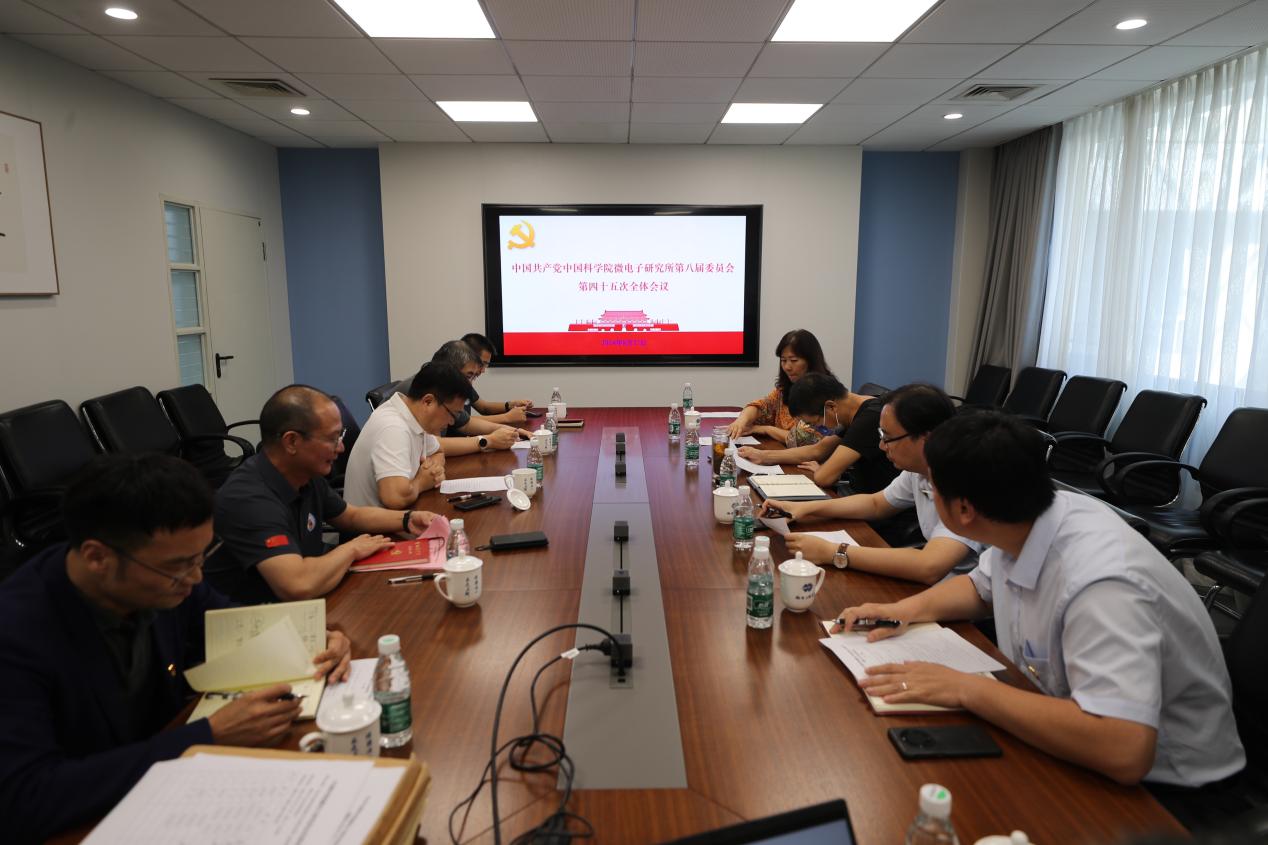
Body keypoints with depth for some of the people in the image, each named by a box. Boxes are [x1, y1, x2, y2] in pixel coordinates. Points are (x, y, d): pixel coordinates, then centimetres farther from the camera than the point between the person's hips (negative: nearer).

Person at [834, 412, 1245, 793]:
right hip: (1080, 738, 7)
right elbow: (981, 587, 13)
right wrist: (905, 609, -6)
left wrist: (966, 688, -35)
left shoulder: (1098, 583, -34)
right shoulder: (1023, 526, -9)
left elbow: (1124, 752, -42)